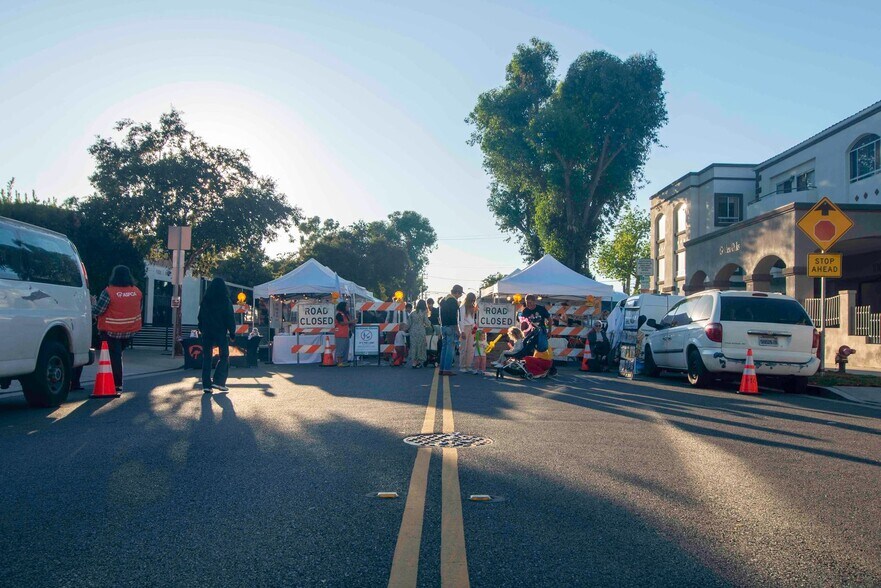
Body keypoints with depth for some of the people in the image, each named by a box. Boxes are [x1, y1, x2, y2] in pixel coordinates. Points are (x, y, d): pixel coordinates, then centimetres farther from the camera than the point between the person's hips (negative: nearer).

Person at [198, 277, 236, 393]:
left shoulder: (205, 300, 6)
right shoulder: (226, 301, -5)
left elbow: (200, 317, 11)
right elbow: (230, 318, -6)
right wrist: (232, 333, 1)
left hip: (207, 332, 3)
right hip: (221, 332, -3)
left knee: (207, 358, 5)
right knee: (224, 356, 7)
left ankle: (207, 385, 1)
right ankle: (218, 381, -4)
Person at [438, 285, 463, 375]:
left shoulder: (443, 300, 16)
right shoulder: (454, 301, -12)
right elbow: (454, 316, -17)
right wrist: (457, 330, -15)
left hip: (443, 326, 9)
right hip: (451, 327, -9)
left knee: (445, 347, 12)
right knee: (450, 348, -6)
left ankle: (442, 369, 11)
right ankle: (447, 369, -9)